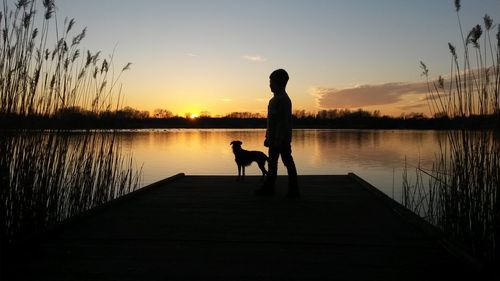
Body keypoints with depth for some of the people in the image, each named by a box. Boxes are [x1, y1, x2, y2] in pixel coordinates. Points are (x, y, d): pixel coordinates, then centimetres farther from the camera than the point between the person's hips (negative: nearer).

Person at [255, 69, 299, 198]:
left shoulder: (283, 99, -15)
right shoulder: (275, 99, 15)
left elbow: (283, 121, -20)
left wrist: (278, 139, -23)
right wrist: (269, 137, 19)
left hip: (282, 139, -10)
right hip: (274, 139, 10)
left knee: (288, 162, -1)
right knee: (272, 162, 12)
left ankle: (293, 190, 8)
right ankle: (268, 188, 18)